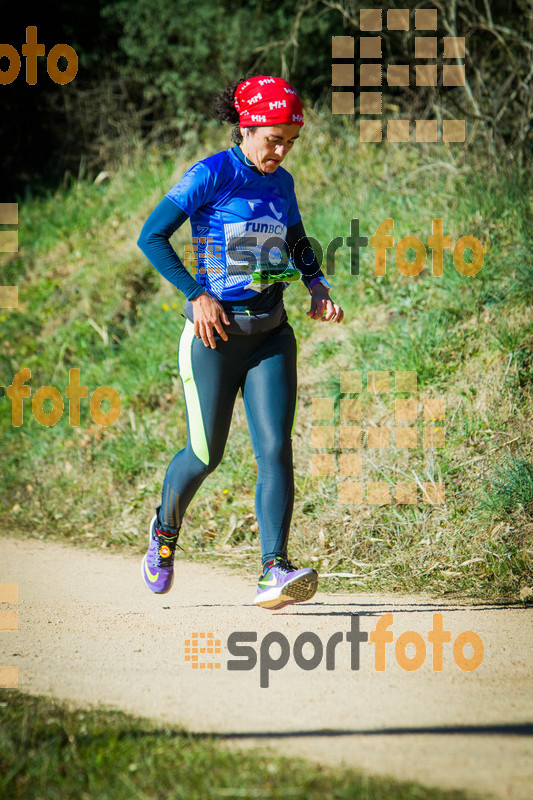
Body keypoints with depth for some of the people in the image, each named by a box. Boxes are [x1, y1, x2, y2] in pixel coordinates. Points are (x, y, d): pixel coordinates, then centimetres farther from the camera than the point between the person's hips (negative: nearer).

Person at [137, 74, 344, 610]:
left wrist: (318, 287, 8)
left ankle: (275, 572, -15)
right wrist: (196, 295, -15)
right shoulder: (210, 176, -10)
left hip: (271, 335, 5)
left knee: (276, 449, -10)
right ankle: (165, 529, 34)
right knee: (205, 455, 3)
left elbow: (297, 243, 26)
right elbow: (151, 237, -10)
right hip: (215, 333, -5)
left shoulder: (281, 183, 9)